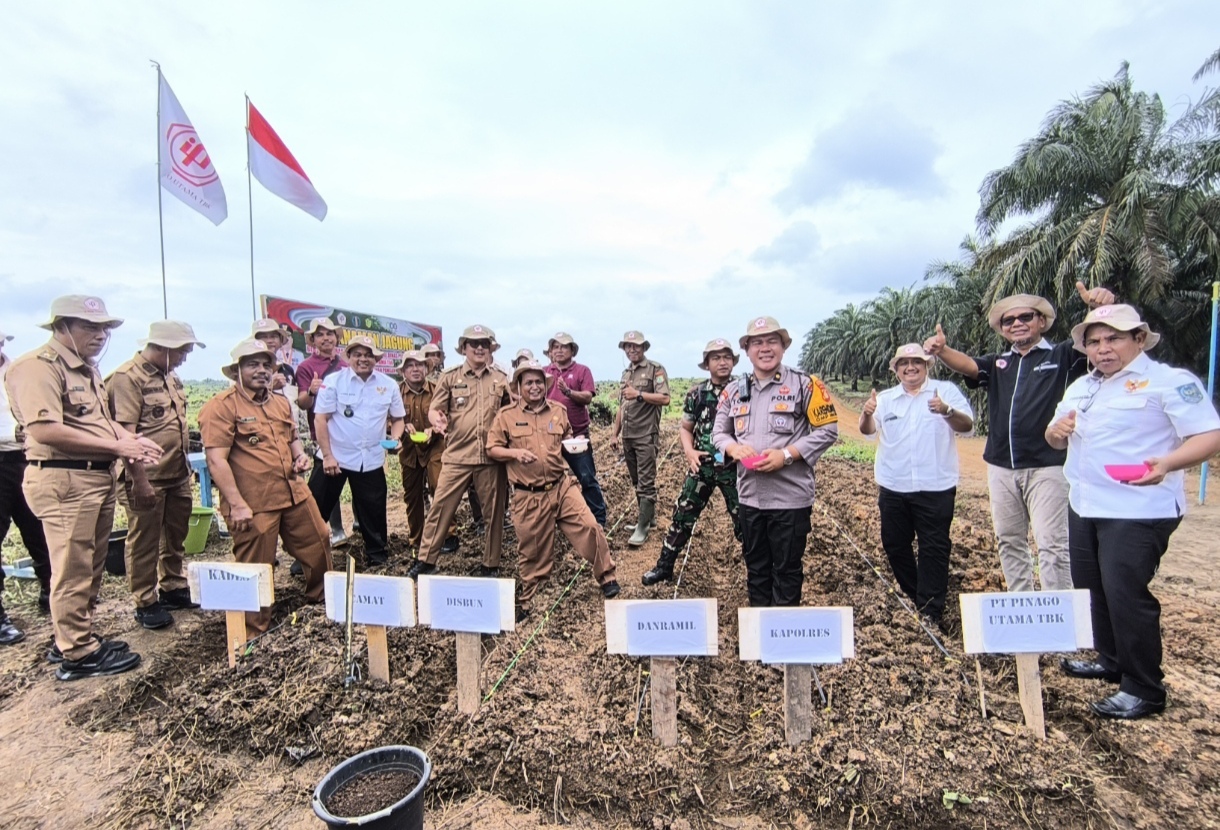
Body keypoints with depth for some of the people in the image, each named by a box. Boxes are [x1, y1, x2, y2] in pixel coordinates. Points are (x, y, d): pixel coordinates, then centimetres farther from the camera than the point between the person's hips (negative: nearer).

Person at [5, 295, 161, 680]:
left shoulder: (87, 369, 17)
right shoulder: (38, 366, -14)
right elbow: (45, 430, -24)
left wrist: (132, 441, 4)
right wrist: (117, 446, -20)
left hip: (99, 477, 10)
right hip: (64, 480, -10)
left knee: (92, 568, 18)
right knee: (73, 571, 1)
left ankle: (73, 639, 34)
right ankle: (78, 654, 14)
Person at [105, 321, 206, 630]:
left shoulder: (171, 377, 12)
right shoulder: (127, 377, -14)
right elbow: (125, 432, -19)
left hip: (178, 475, 8)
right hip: (147, 478, -8)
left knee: (175, 537, 18)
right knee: (144, 543, 6)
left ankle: (173, 587, 33)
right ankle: (145, 603, 18)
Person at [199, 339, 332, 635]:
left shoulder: (281, 403, 14)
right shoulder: (221, 407, -11)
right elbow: (216, 460, -16)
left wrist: (300, 454, 5)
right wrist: (237, 505, -20)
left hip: (295, 494, 7)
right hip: (253, 504, -7)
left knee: (318, 542, 17)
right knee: (256, 568, 7)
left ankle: (322, 597, 41)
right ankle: (254, 629, 26)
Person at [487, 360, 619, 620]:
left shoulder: (558, 411, 9)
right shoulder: (506, 415, -1)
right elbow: (492, 450, 0)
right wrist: (515, 453, -17)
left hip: (562, 486, 3)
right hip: (528, 496, -2)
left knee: (588, 526, -9)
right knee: (532, 550, 8)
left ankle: (606, 577, 13)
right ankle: (525, 600, 29)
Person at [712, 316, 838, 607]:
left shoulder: (804, 385, -6)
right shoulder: (734, 390, 7)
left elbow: (828, 430, -6)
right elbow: (718, 432, 13)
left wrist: (786, 454, -17)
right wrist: (734, 448, -10)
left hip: (790, 498, -4)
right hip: (749, 497, 5)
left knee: (787, 571, 9)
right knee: (755, 568, 19)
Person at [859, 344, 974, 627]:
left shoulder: (946, 391, -1)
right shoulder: (885, 398, 6)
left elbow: (967, 424, -13)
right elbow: (867, 430, -7)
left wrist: (947, 411, -34)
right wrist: (866, 413, -30)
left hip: (935, 487, -3)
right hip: (893, 488, 4)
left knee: (934, 549, 4)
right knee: (894, 545, 14)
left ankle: (930, 610, 15)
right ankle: (914, 597, 34)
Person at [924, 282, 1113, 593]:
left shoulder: (1062, 356, 4)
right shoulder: (997, 364, 12)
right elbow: (966, 365, -6)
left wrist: (1100, 307, -34)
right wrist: (942, 351, -28)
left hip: (1047, 467, -5)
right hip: (1001, 468, 5)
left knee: (1052, 545, -3)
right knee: (1009, 542, 14)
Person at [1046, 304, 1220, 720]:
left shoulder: (1170, 381, -7)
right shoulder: (1080, 387, 14)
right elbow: (1057, 441, 19)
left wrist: (1166, 463, -34)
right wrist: (1057, 429, -4)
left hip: (1138, 513, -7)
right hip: (1084, 507, 8)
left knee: (1125, 595, -5)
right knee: (1092, 589, 16)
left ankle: (1144, 690, 10)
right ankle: (1110, 661, 33)